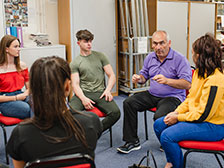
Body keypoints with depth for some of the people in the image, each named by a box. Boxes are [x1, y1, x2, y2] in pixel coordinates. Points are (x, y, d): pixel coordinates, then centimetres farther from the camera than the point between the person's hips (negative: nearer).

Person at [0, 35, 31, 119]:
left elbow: (29, 87, 16)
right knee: (28, 109, -34)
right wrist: (16, 98, -15)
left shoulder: (22, 65, 9)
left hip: (21, 97, 5)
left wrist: (24, 94, -6)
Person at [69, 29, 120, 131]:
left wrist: (108, 90, -7)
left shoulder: (100, 56, 14)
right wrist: (83, 98, -19)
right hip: (83, 93, -1)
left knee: (115, 112, -26)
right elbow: (75, 84, 0)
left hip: (100, 92, 2)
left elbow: (111, 75, 12)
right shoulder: (74, 63, 9)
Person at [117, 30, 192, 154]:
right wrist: (139, 78, -6)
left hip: (173, 97, -6)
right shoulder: (150, 57, 8)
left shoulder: (180, 59, -13)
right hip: (152, 94, 7)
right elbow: (144, 76, 21)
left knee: (160, 115, -34)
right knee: (128, 103, -9)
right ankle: (132, 141, 1)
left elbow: (187, 84, -21)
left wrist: (166, 80, -34)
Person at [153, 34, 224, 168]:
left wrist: (178, 118, -15)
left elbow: (203, 114, -25)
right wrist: (176, 112, 0)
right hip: (195, 116, 10)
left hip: (212, 126, -10)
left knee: (167, 136, -23)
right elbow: (190, 98, 14)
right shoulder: (200, 72, 5)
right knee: (158, 125, 7)